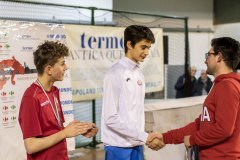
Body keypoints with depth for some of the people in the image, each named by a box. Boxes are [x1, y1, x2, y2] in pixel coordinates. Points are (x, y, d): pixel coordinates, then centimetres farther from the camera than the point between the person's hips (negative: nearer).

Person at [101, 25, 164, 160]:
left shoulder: (139, 74, 9)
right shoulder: (116, 73, -15)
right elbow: (111, 118, -18)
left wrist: (145, 138, 7)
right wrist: (144, 137, -16)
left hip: (136, 144, 7)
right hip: (118, 146, -7)